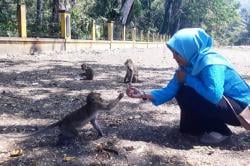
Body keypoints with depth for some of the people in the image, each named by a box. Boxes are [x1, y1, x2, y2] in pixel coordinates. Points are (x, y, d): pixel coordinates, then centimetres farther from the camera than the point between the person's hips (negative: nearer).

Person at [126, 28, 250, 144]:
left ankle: (221, 131, -7)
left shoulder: (211, 63, -27)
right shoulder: (189, 65, -2)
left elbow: (214, 95, -40)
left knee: (188, 95, -24)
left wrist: (188, 79, -26)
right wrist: (144, 94, -17)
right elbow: (170, 90, -3)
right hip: (220, 103, 9)